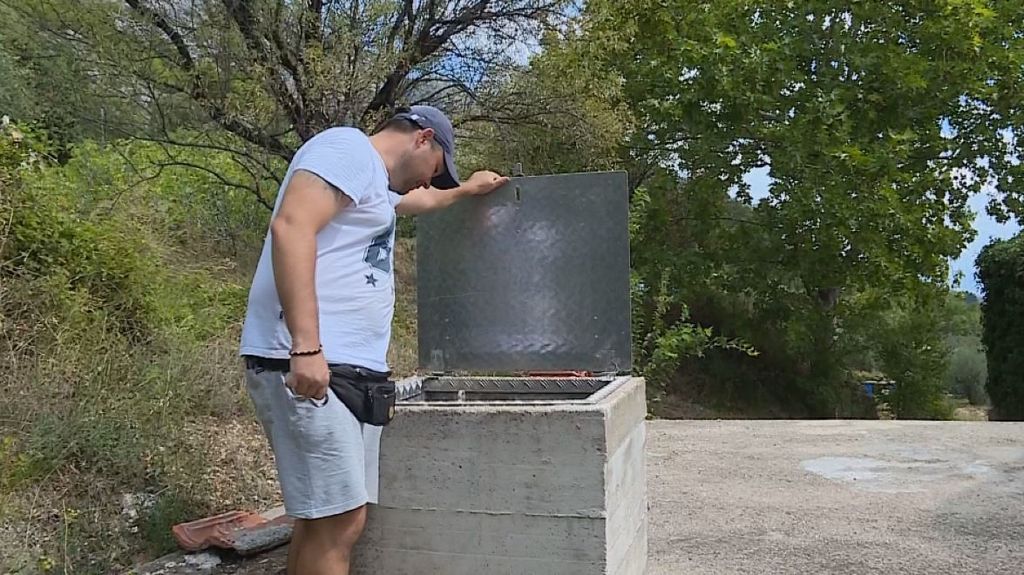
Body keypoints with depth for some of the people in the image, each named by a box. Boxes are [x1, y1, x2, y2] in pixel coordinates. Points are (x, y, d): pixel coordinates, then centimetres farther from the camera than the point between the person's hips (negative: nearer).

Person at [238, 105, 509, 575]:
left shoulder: (378, 185, 28)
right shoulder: (349, 147, -4)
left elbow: (422, 201, 53)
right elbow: (291, 226, -20)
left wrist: (467, 190, 67)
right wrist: (306, 346, -26)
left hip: (351, 368, 10)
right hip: (309, 365, -10)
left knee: (331, 519, 7)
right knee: (337, 522, -11)